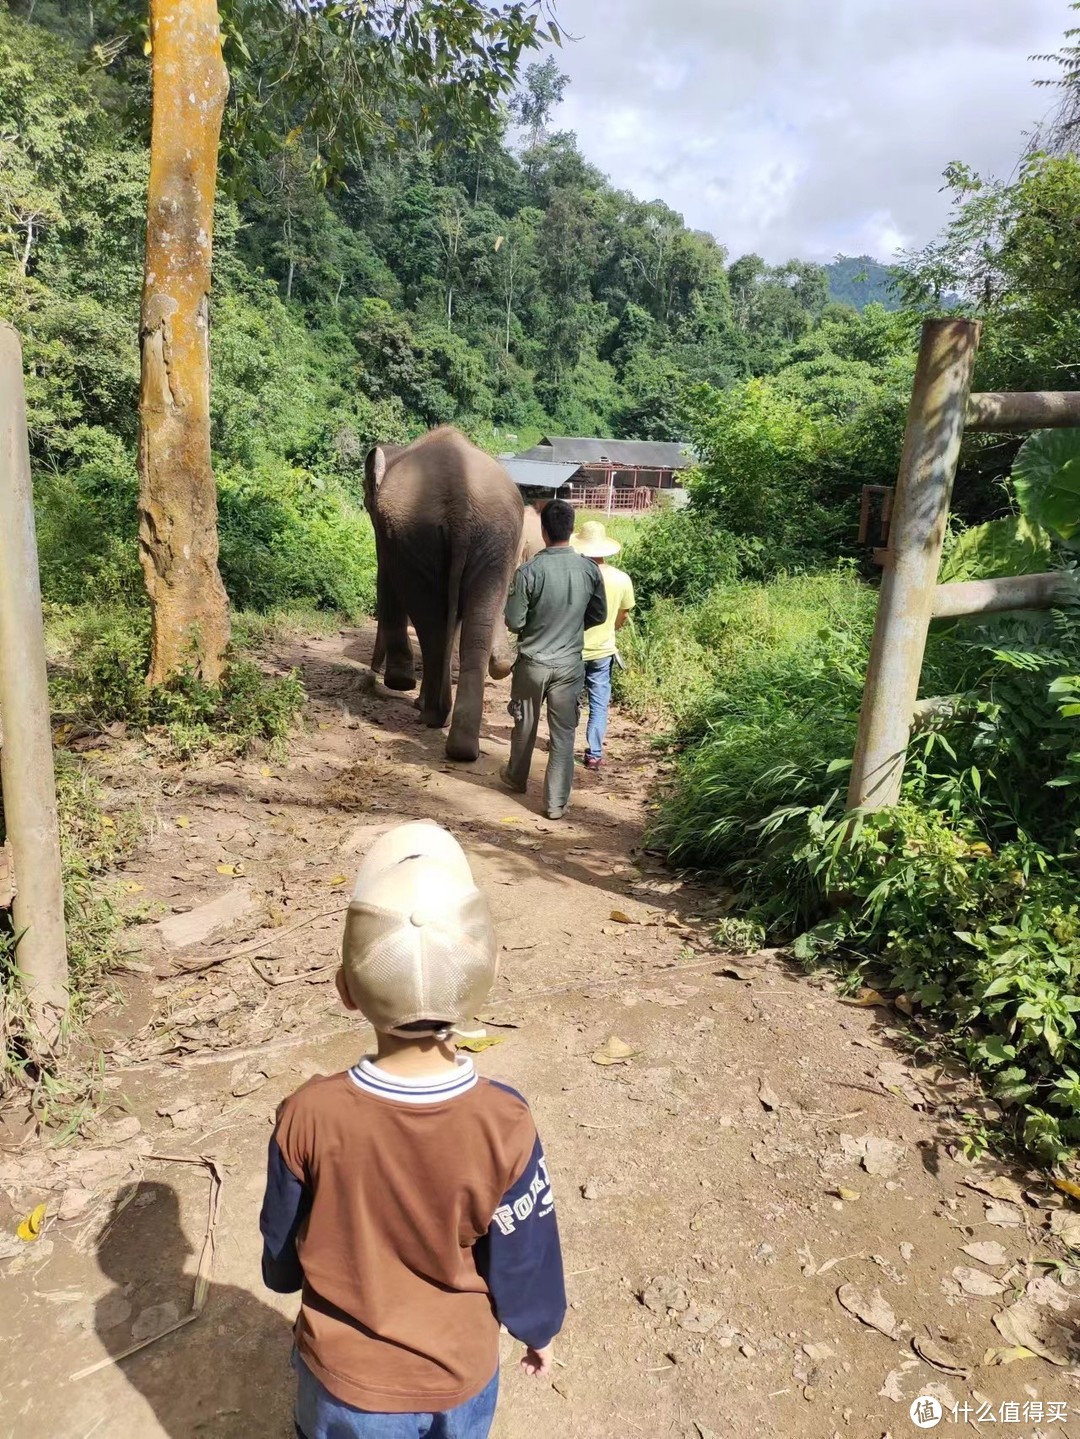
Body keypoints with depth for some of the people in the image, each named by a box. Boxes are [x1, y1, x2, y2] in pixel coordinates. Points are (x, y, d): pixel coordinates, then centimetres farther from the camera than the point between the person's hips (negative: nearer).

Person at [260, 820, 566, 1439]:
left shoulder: (310, 1116, -29)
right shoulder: (505, 1124, -31)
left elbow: (282, 1248, -9)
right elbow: (527, 1258, -14)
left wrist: (284, 1279, 14)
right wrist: (541, 1329, 8)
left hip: (345, 1373, 0)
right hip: (461, 1373, 0)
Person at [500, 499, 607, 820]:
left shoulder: (529, 571, -18)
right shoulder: (589, 569, -7)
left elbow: (514, 622, -14)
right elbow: (598, 615, 5)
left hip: (533, 662, -1)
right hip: (570, 663, 1)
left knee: (525, 725, 19)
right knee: (563, 733, 8)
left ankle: (517, 778, 41)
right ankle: (556, 802, 10)